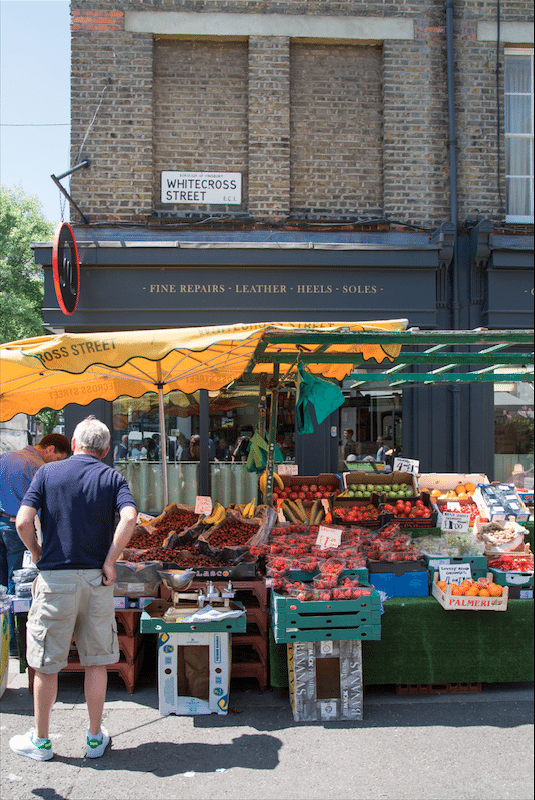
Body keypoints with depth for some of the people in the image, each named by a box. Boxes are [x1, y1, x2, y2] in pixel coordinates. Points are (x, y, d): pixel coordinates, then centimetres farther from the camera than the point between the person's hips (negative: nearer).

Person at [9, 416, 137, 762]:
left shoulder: (48, 472, 1)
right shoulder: (112, 477, 2)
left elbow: (23, 521, -10)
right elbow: (129, 517, -17)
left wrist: (37, 554, 6)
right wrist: (109, 561, -9)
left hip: (55, 578, -1)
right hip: (97, 579, 1)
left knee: (46, 664, 11)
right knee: (96, 662, 13)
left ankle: (40, 740, 24)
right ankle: (95, 738, 22)